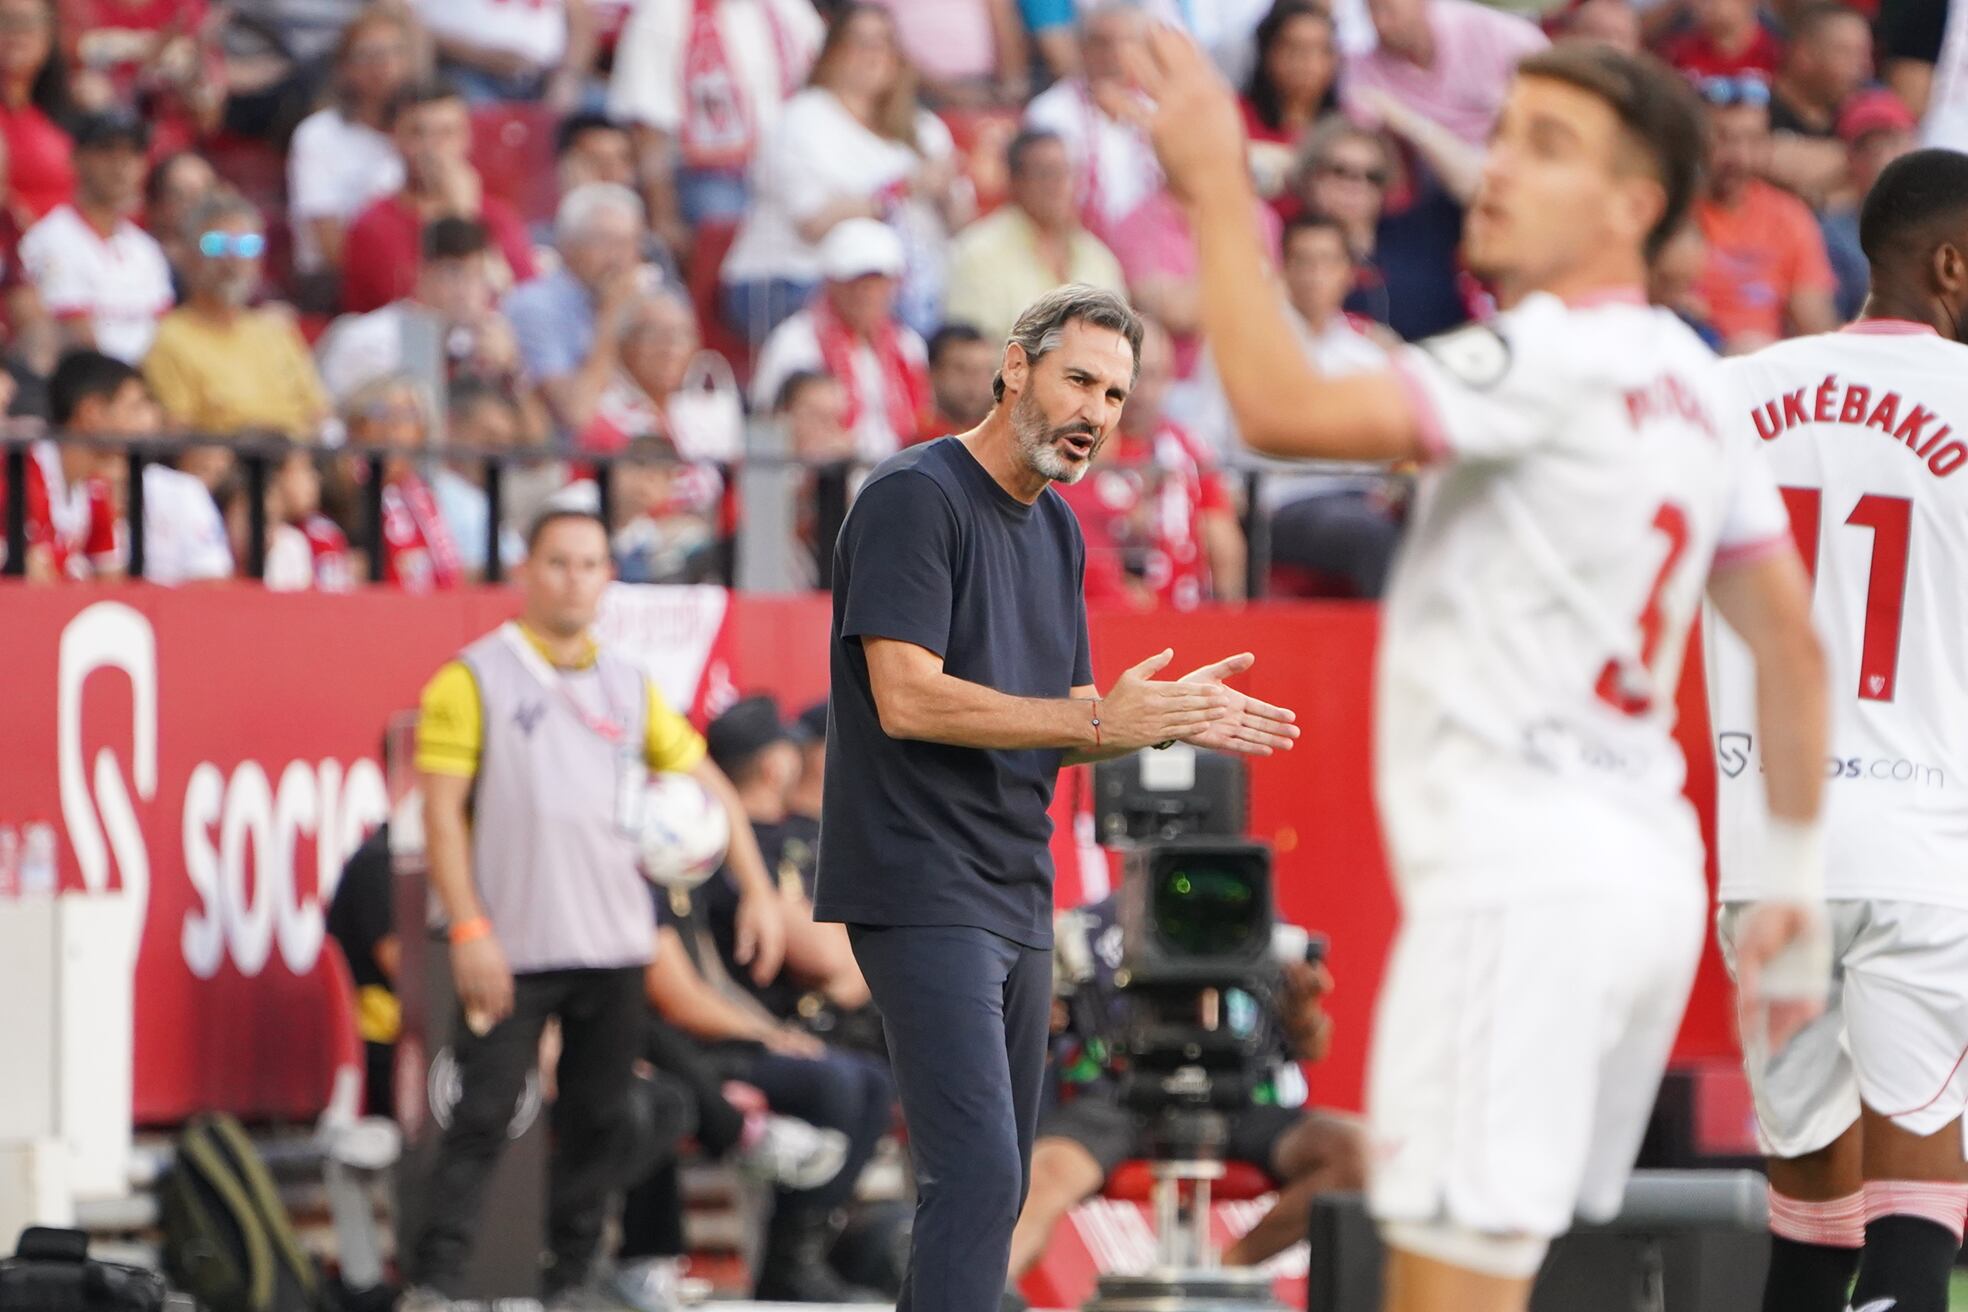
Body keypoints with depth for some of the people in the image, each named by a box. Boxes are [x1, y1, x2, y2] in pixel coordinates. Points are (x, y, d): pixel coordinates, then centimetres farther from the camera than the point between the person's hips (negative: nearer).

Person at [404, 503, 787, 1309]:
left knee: (595, 1123, 6)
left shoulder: (630, 688, 13)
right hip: (511, 953, -5)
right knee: (481, 1120, -9)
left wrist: (757, 891, 11)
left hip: (613, 947, 5)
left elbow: (709, 785, 20)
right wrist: (467, 928, -14)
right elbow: (442, 811, -6)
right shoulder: (474, 681, -1)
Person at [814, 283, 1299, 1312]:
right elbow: (908, 698, -21)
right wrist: (1103, 720, -22)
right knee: (977, 1179, -18)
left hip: (1016, 895, 9)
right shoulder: (915, 498, -12)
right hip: (923, 891, -9)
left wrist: (1169, 716, 0)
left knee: (994, 1187, 11)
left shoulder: (1057, 530, 16)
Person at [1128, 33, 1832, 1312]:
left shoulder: (1559, 356, -13)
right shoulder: (1692, 380, 15)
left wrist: (1218, 186, -12)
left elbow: (1284, 407, -22)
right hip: (1647, 863, 10)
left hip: (1525, 877, -10)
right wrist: (1799, 880, 24)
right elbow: (1795, 648, 20)